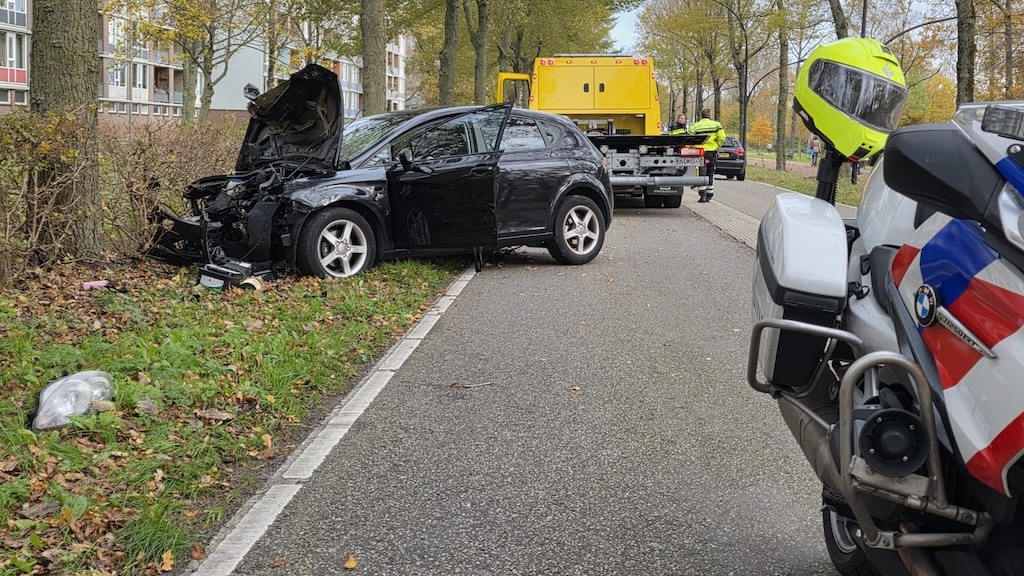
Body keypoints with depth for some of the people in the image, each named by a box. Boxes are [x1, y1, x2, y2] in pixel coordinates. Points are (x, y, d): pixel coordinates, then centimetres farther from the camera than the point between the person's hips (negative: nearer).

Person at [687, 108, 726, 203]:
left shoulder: (695, 126, 0)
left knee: (701, 174, -1)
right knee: (710, 174, 13)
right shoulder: (716, 125, 2)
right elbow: (722, 137, -6)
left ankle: (703, 195, -12)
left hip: (700, 152, -2)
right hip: (712, 152, 2)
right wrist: (717, 145, 9)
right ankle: (709, 195, 16)